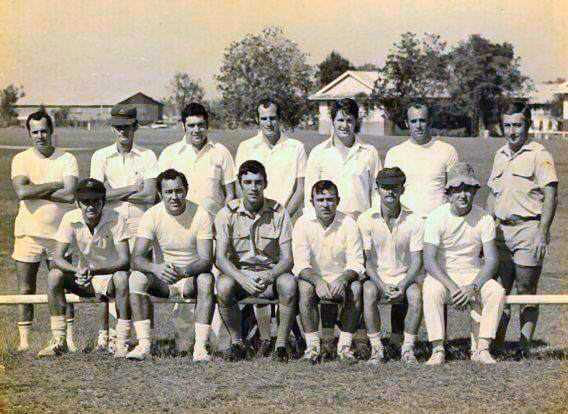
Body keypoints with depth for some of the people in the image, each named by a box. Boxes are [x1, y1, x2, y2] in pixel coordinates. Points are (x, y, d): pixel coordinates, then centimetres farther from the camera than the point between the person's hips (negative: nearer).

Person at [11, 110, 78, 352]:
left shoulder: (67, 160, 2)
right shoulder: (21, 160, 3)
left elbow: (70, 194, -12)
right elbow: (21, 191, -14)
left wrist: (36, 191, -10)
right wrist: (56, 185, -11)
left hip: (59, 233, 0)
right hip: (28, 233, 0)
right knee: (25, 291, 3)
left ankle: (69, 339, 9)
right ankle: (24, 341, 9)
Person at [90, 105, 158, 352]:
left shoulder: (147, 157, 7)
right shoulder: (100, 157, 9)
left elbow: (149, 195, -5)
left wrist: (115, 192, -4)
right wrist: (133, 188, -5)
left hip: (139, 229, 0)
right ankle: (105, 335, 5)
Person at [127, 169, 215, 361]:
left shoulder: (201, 215, -12)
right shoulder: (152, 215, -8)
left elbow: (206, 260, -20)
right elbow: (137, 258, -18)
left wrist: (184, 271, -42)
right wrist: (156, 268, -41)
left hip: (191, 277, -1)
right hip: (162, 278, 1)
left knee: (206, 280, -34)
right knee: (136, 277, -28)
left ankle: (200, 347, -34)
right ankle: (143, 344, -29)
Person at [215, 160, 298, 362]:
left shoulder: (278, 212, -4)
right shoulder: (227, 213, -4)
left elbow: (287, 259, -6)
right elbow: (220, 257, -11)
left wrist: (270, 275, -29)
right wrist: (241, 278, -31)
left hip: (270, 272, 0)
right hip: (238, 272, 0)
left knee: (288, 283, -32)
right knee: (223, 286, -33)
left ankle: (281, 345, -17)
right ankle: (237, 343, -12)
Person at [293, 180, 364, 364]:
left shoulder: (348, 224, -5)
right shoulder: (303, 224, -5)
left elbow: (356, 263, -9)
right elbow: (301, 265, -12)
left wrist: (343, 280, -31)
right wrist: (318, 281, -33)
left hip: (341, 279, 0)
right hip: (313, 278, 0)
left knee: (355, 288, -30)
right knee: (305, 288, -32)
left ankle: (345, 346, -23)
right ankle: (312, 346, -28)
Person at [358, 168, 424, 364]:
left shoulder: (414, 220, -3)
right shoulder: (366, 219, -4)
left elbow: (416, 261, -4)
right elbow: (367, 260, -5)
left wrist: (402, 286, -20)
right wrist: (383, 286, -20)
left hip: (404, 278, 0)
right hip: (377, 277, 0)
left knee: (416, 294, -31)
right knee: (368, 291, -33)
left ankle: (408, 348, -20)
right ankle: (376, 348, -25)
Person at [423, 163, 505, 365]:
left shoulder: (484, 219, -3)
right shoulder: (437, 217, -10)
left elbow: (492, 260, -8)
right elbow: (429, 261, -17)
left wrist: (473, 287, -24)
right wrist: (452, 288, -30)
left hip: (473, 274, 2)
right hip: (442, 275, -2)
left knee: (497, 291, -27)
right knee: (431, 291, -35)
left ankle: (481, 348, -24)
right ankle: (438, 350, -30)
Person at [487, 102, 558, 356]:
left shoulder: (538, 154, -5)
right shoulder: (500, 155, 16)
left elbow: (551, 195, -9)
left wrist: (542, 233, -16)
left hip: (528, 229, -6)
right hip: (502, 230, 6)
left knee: (526, 291, -3)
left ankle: (524, 345, 2)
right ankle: (497, 343, 8)